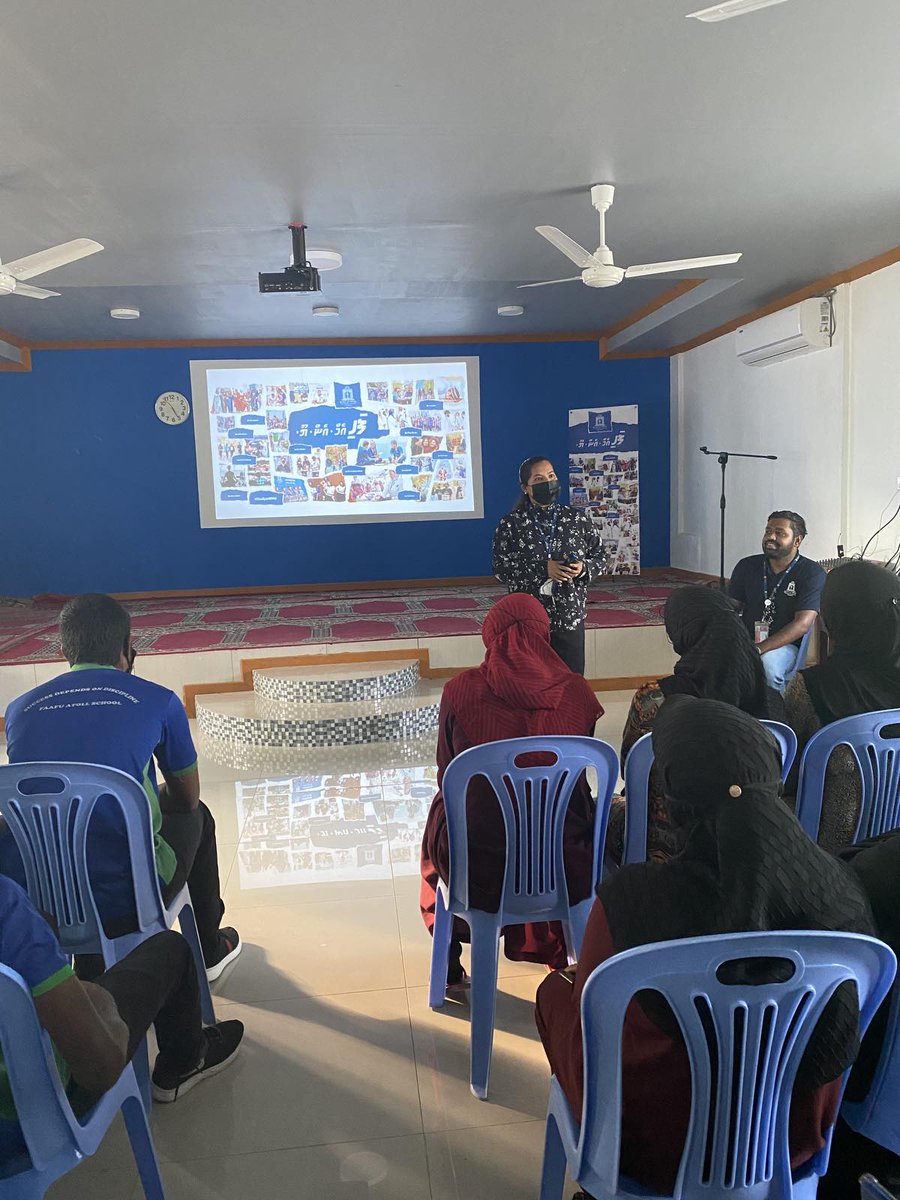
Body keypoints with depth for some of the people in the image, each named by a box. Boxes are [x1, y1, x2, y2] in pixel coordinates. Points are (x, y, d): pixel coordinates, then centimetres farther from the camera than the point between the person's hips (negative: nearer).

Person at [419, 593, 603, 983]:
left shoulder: (460, 691, -8)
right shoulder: (575, 692, -5)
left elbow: (447, 777, 3)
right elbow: (576, 775, 9)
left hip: (478, 867, -1)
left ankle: (450, 963, 42)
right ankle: (560, 951, 48)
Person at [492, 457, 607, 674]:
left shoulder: (577, 519, 5)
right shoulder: (511, 523, 0)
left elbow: (600, 557, 10)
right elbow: (500, 568, -7)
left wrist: (584, 567, -12)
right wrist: (542, 569, -17)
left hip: (570, 618, 2)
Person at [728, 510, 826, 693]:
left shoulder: (812, 573, -3)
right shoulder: (747, 566, 11)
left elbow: (803, 623, -14)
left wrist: (759, 649, -26)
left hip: (785, 645, -3)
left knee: (767, 663, -37)